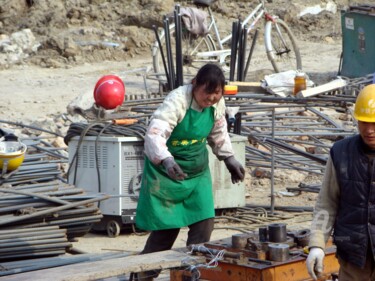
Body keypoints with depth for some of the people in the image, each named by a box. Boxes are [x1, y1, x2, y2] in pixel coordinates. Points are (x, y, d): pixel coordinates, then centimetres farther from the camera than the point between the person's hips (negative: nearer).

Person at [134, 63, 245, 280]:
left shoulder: (217, 103, -6)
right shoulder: (177, 101, -26)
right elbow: (154, 134, -38)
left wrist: (230, 159, 12)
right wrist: (166, 160, -54)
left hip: (198, 171, 6)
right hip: (167, 171, -6)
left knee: (204, 224, -5)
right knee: (165, 229, -3)